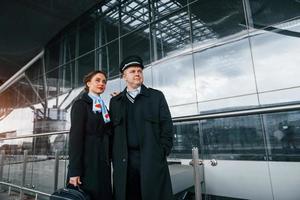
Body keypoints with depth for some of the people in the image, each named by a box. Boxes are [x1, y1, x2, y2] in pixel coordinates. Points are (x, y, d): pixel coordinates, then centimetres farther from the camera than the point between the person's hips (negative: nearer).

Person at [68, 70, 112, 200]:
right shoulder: (81, 104, -4)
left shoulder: (104, 108, 16)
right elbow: (75, 136, -13)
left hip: (103, 164, 6)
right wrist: (74, 170, -18)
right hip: (86, 164, -6)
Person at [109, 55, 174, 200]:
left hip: (152, 160, -1)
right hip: (124, 162, 2)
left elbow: (167, 127, 2)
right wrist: (115, 158, 2)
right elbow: (112, 131, 10)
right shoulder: (115, 101, 12)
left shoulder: (157, 96, 6)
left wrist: (161, 154, -4)